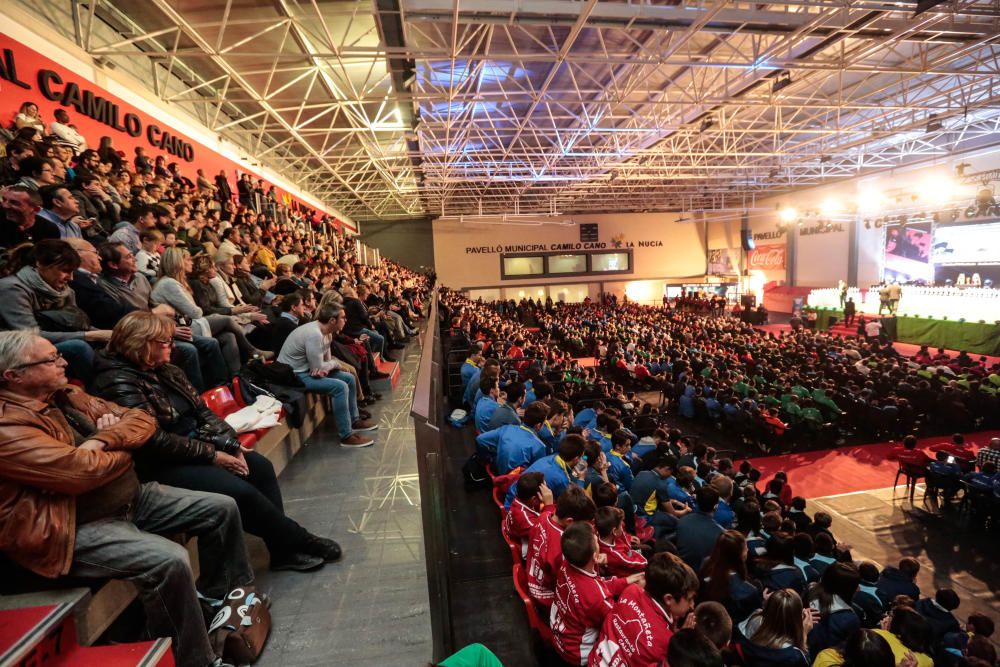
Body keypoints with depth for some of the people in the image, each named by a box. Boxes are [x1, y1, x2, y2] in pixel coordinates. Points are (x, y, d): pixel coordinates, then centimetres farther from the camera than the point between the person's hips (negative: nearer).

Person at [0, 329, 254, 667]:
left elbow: (142, 419, 8)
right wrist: (122, 448, -6)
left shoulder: (67, 395, 8)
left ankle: (221, 594, 25)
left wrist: (105, 439, -13)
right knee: (169, 560, -31)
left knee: (222, 509, 4)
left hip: (131, 497, 9)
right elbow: (84, 470, -28)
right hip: (78, 528, -9)